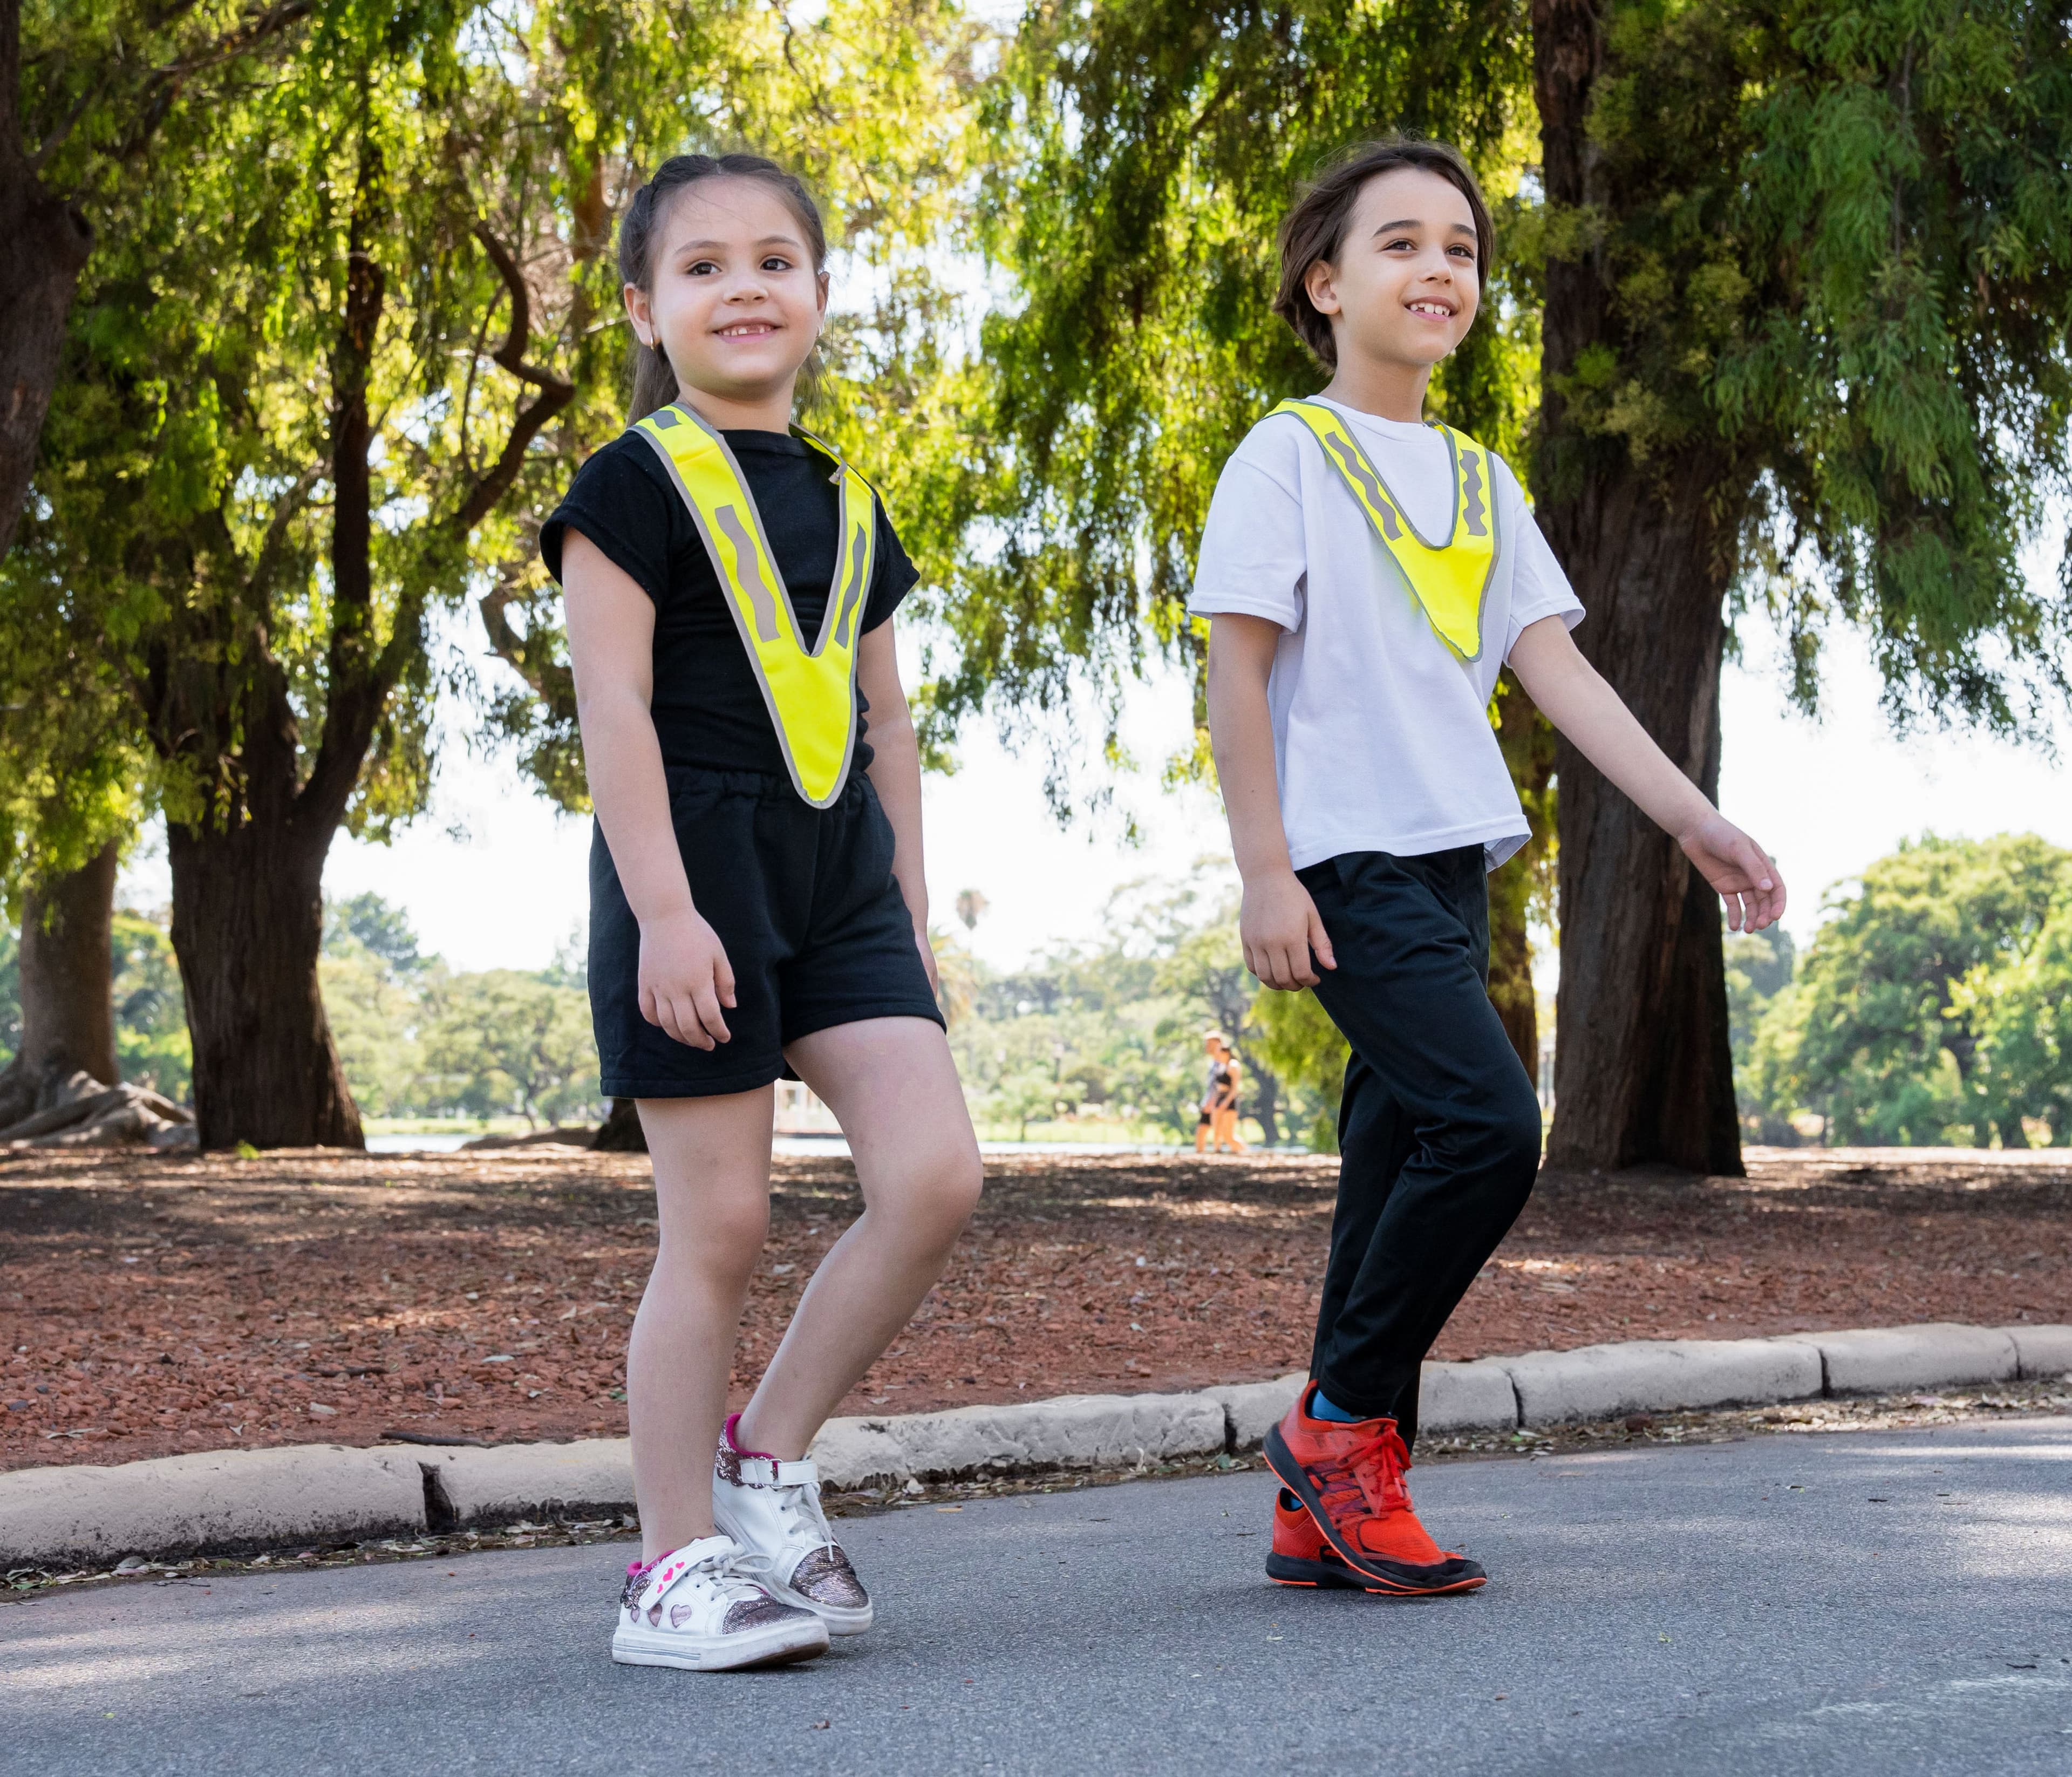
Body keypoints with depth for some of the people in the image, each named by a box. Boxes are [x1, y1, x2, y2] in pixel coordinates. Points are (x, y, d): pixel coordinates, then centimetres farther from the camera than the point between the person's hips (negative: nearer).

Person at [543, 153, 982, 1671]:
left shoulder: (842, 501, 17)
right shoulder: (639, 483, -3)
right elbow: (613, 702, -10)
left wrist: (911, 912, 16)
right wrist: (663, 908, -18)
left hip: (839, 869, 6)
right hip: (696, 860, -6)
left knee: (935, 1176, -9)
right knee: (721, 1226, -5)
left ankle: (767, 1456, 8)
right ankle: (676, 1566, 6)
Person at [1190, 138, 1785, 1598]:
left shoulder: (1482, 482, 18)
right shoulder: (1289, 453, -2)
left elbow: (1559, 670, 12)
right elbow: (1237, 675, -6)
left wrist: (1698, 822, 2)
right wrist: (1266, 875, -14)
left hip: (1452, 863, 7)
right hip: (1349, 859, -7)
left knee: (1402, 1167, 5)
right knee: (1491, 1125, -20)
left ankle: (1327, 1513, 10)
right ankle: (1344, 1422, -4)